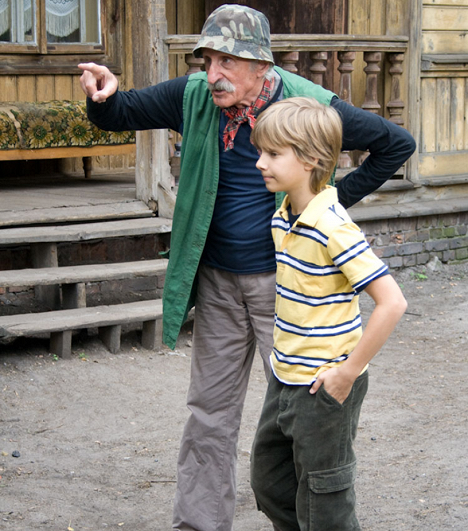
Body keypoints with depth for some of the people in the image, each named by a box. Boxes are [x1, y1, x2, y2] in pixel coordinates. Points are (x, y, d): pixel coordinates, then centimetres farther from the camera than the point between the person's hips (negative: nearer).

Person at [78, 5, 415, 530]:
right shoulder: (195, 96, -5)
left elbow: (397, 143, -5)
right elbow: (121, 114, 5)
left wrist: (336, 199, -7)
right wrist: (103, 96, -19)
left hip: (282, 282, -4)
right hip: (217, 280, 4)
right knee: (209, 411, 10)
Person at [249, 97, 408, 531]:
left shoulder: (333, 229, -23)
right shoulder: (282, 219, 4)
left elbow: (391, 302, -27)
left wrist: (348, 371, -22)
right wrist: (283, 351, 15)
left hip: (325, 388, -9)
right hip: (284, 380, 9)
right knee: (269, 484, 20)